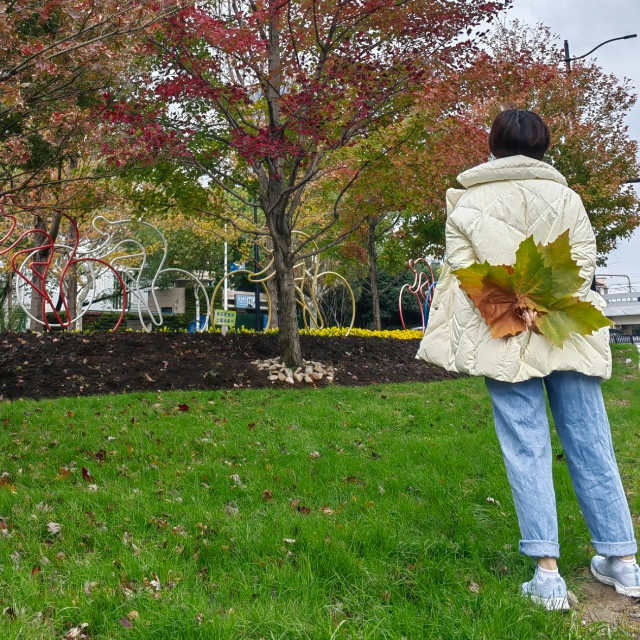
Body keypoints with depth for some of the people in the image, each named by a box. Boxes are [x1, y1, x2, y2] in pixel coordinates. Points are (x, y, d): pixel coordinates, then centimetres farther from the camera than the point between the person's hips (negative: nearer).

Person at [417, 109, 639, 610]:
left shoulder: (468, 202, 4)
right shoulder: (567, 198, 9)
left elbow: (462, 268, -4)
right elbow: (584, 264, 1)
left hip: (505, 338, -2)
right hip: (567, 333, 2)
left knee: (527, 448, 1)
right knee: (590, 444, 9)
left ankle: (548, 573, -1)